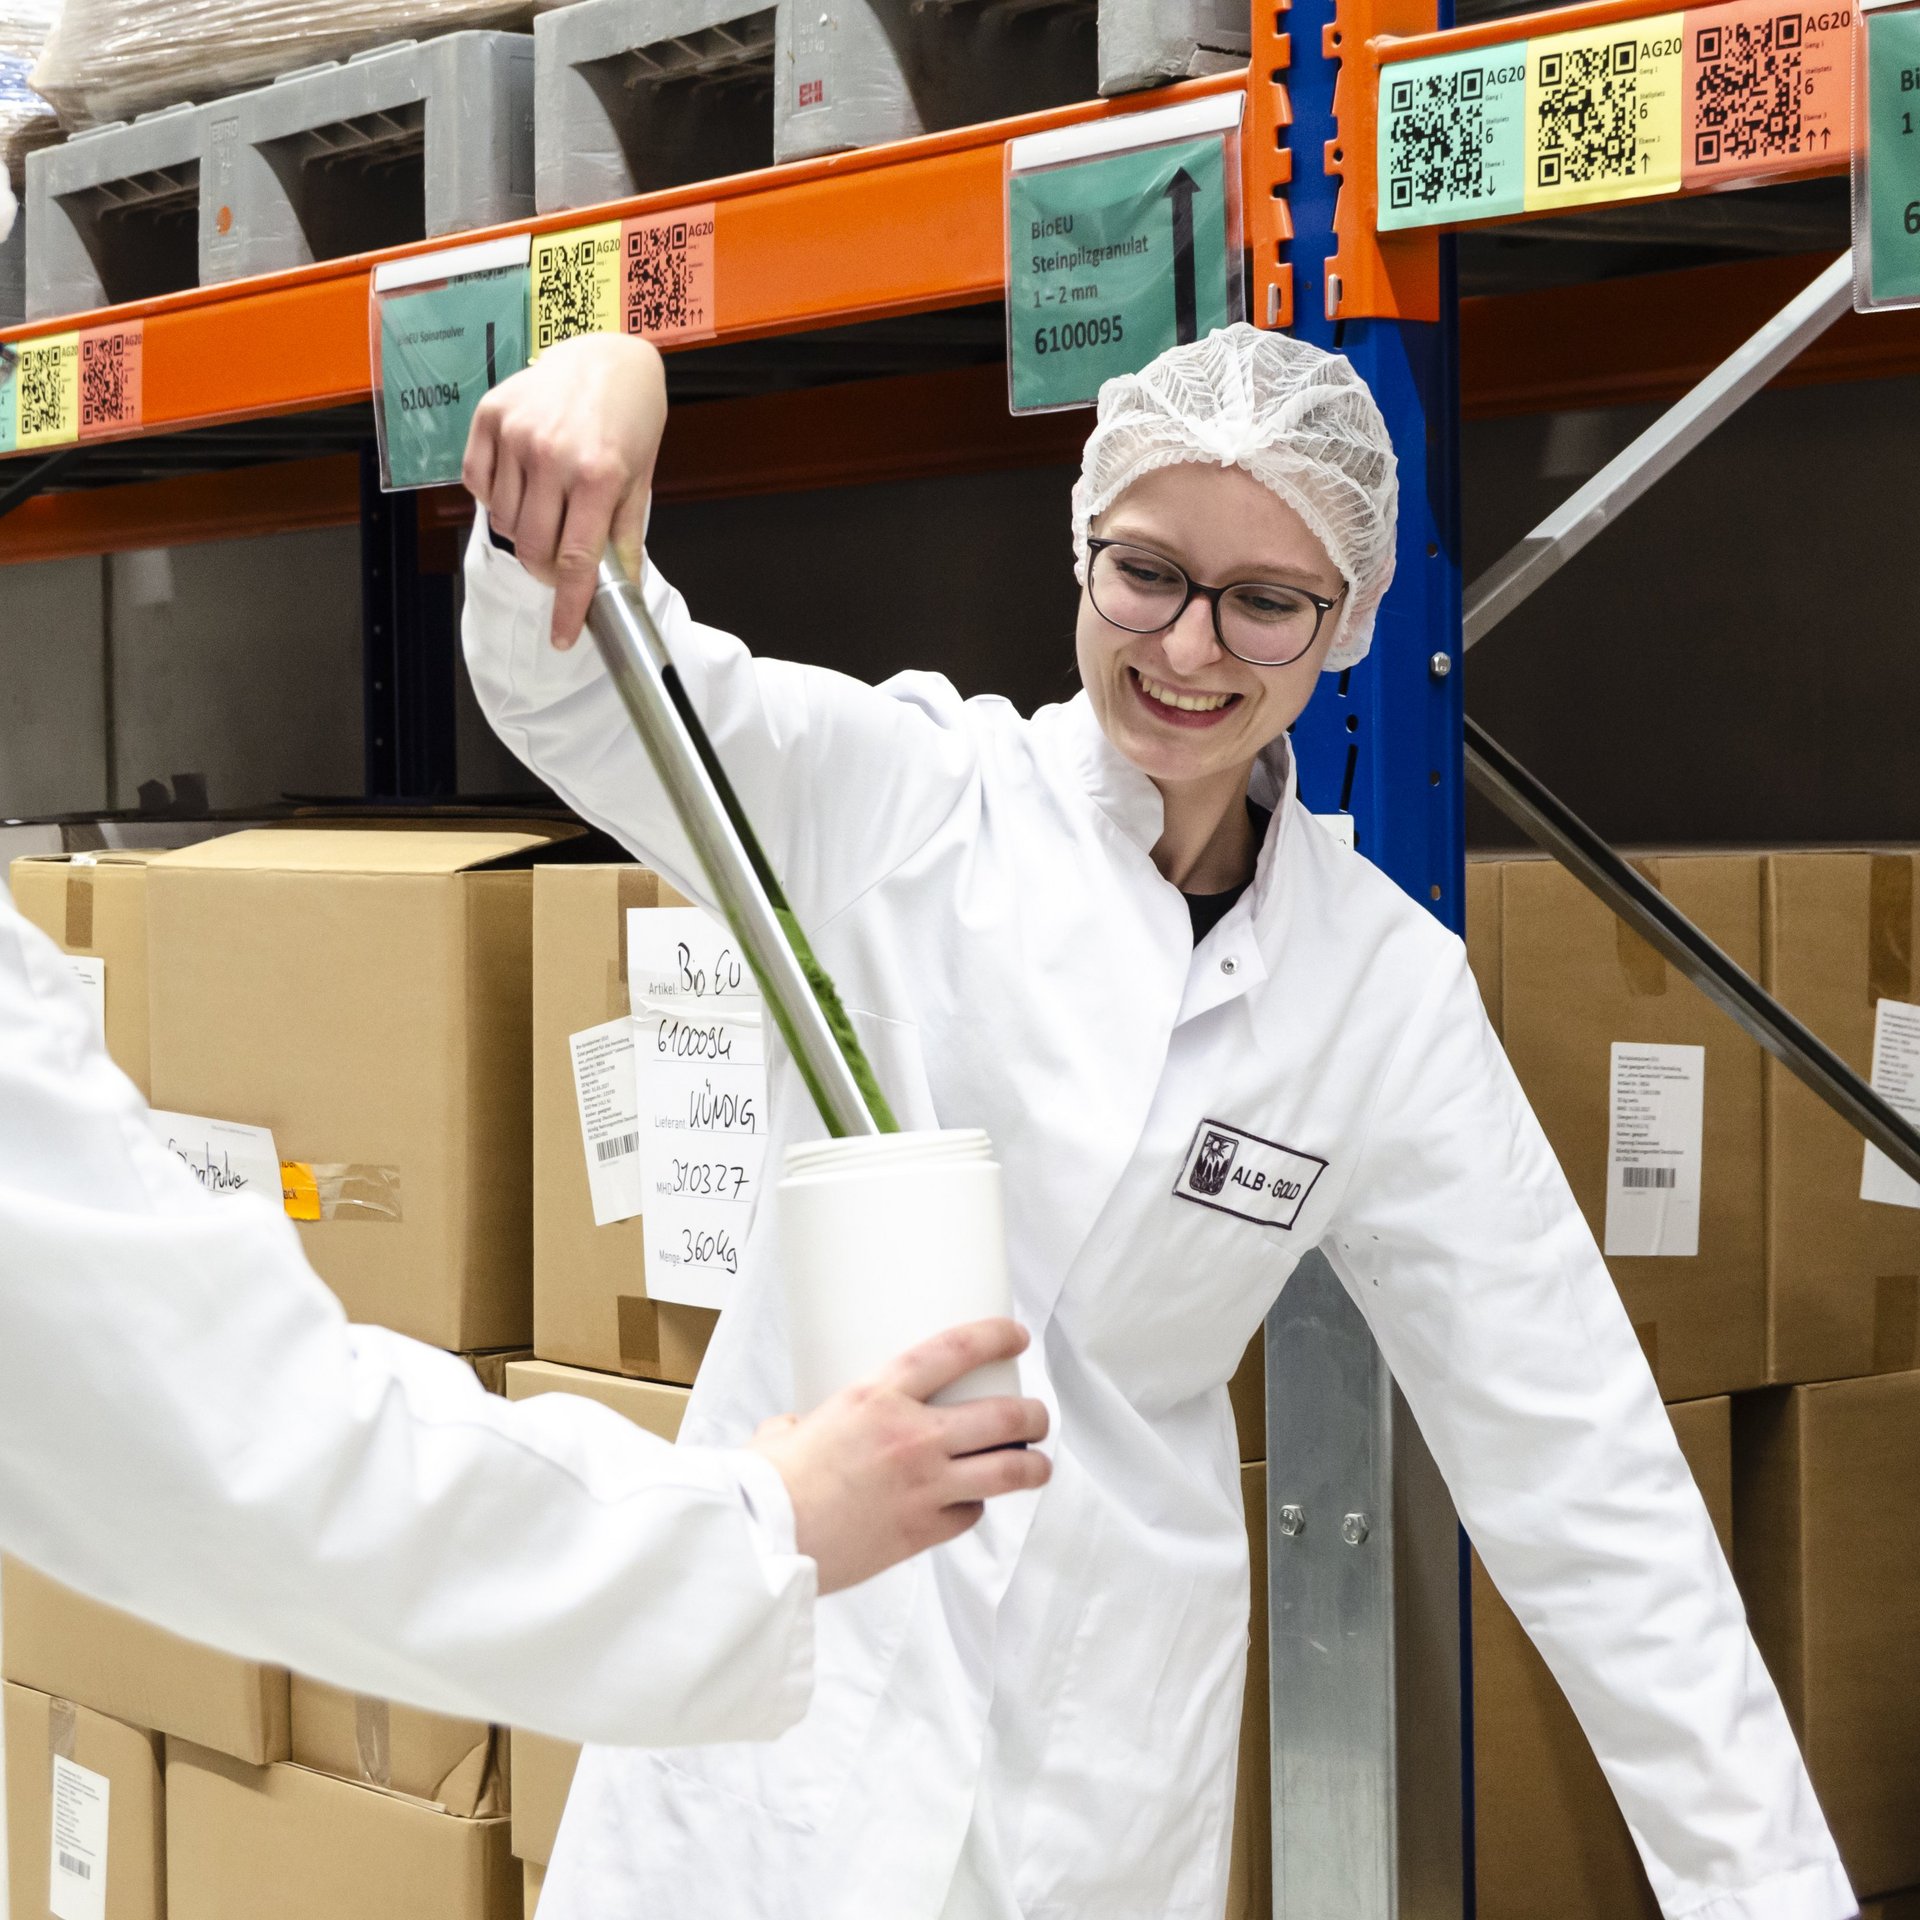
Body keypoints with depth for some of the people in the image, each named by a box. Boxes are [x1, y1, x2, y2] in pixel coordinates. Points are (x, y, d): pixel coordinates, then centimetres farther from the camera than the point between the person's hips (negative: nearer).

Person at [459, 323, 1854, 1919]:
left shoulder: (1390, 992, -1)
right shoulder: (898, 794, -5)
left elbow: (1572, 1458, 0)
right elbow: (586, 687, -20)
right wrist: (604, 385, -42)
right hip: (792, 1711, -1)